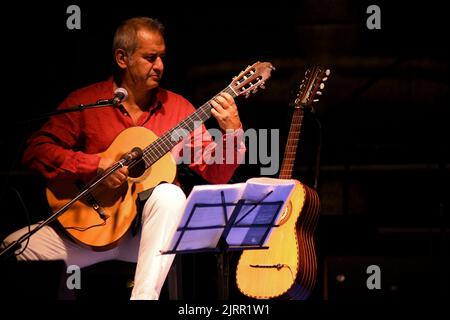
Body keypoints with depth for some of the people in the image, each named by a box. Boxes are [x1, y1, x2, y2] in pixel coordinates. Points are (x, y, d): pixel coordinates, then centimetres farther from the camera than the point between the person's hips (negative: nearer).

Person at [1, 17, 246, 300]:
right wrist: (95, 165, -18)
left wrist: (232, 132, -17)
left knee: (170, 195, -34)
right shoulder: (84, 102, 1)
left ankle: (145, 295, -34)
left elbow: (216, 175, 1)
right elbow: (36, 150, -6)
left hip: (149, 230, 1)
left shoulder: (177, 107, 5)